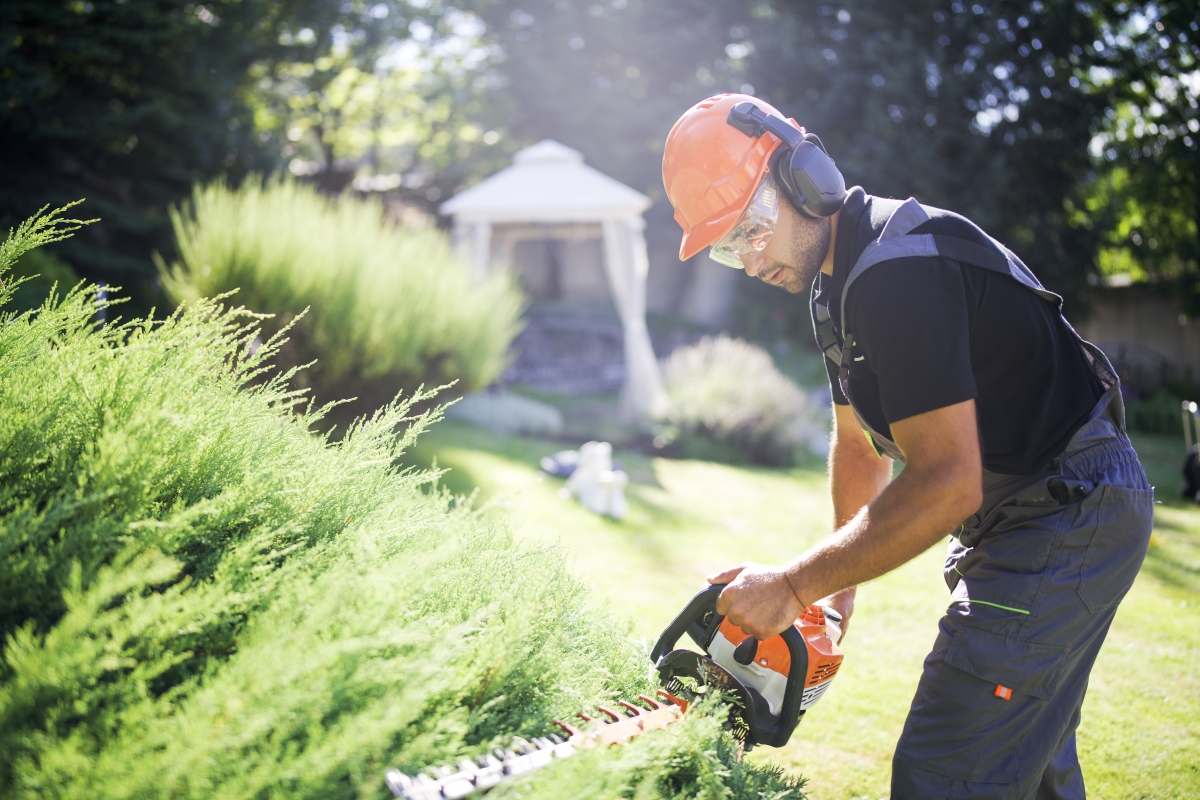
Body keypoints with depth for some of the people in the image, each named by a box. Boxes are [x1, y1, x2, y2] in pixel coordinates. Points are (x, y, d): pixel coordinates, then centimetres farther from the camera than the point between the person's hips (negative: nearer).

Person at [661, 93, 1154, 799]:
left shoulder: (898, 268, -24)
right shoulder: (838, 281, 10)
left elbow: (947, 484, -28)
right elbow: (861, 442, 20)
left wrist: (792, 588, -22)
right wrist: (842, 582, 17)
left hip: (1070, 512, -11)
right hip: (1014, 522, 11)